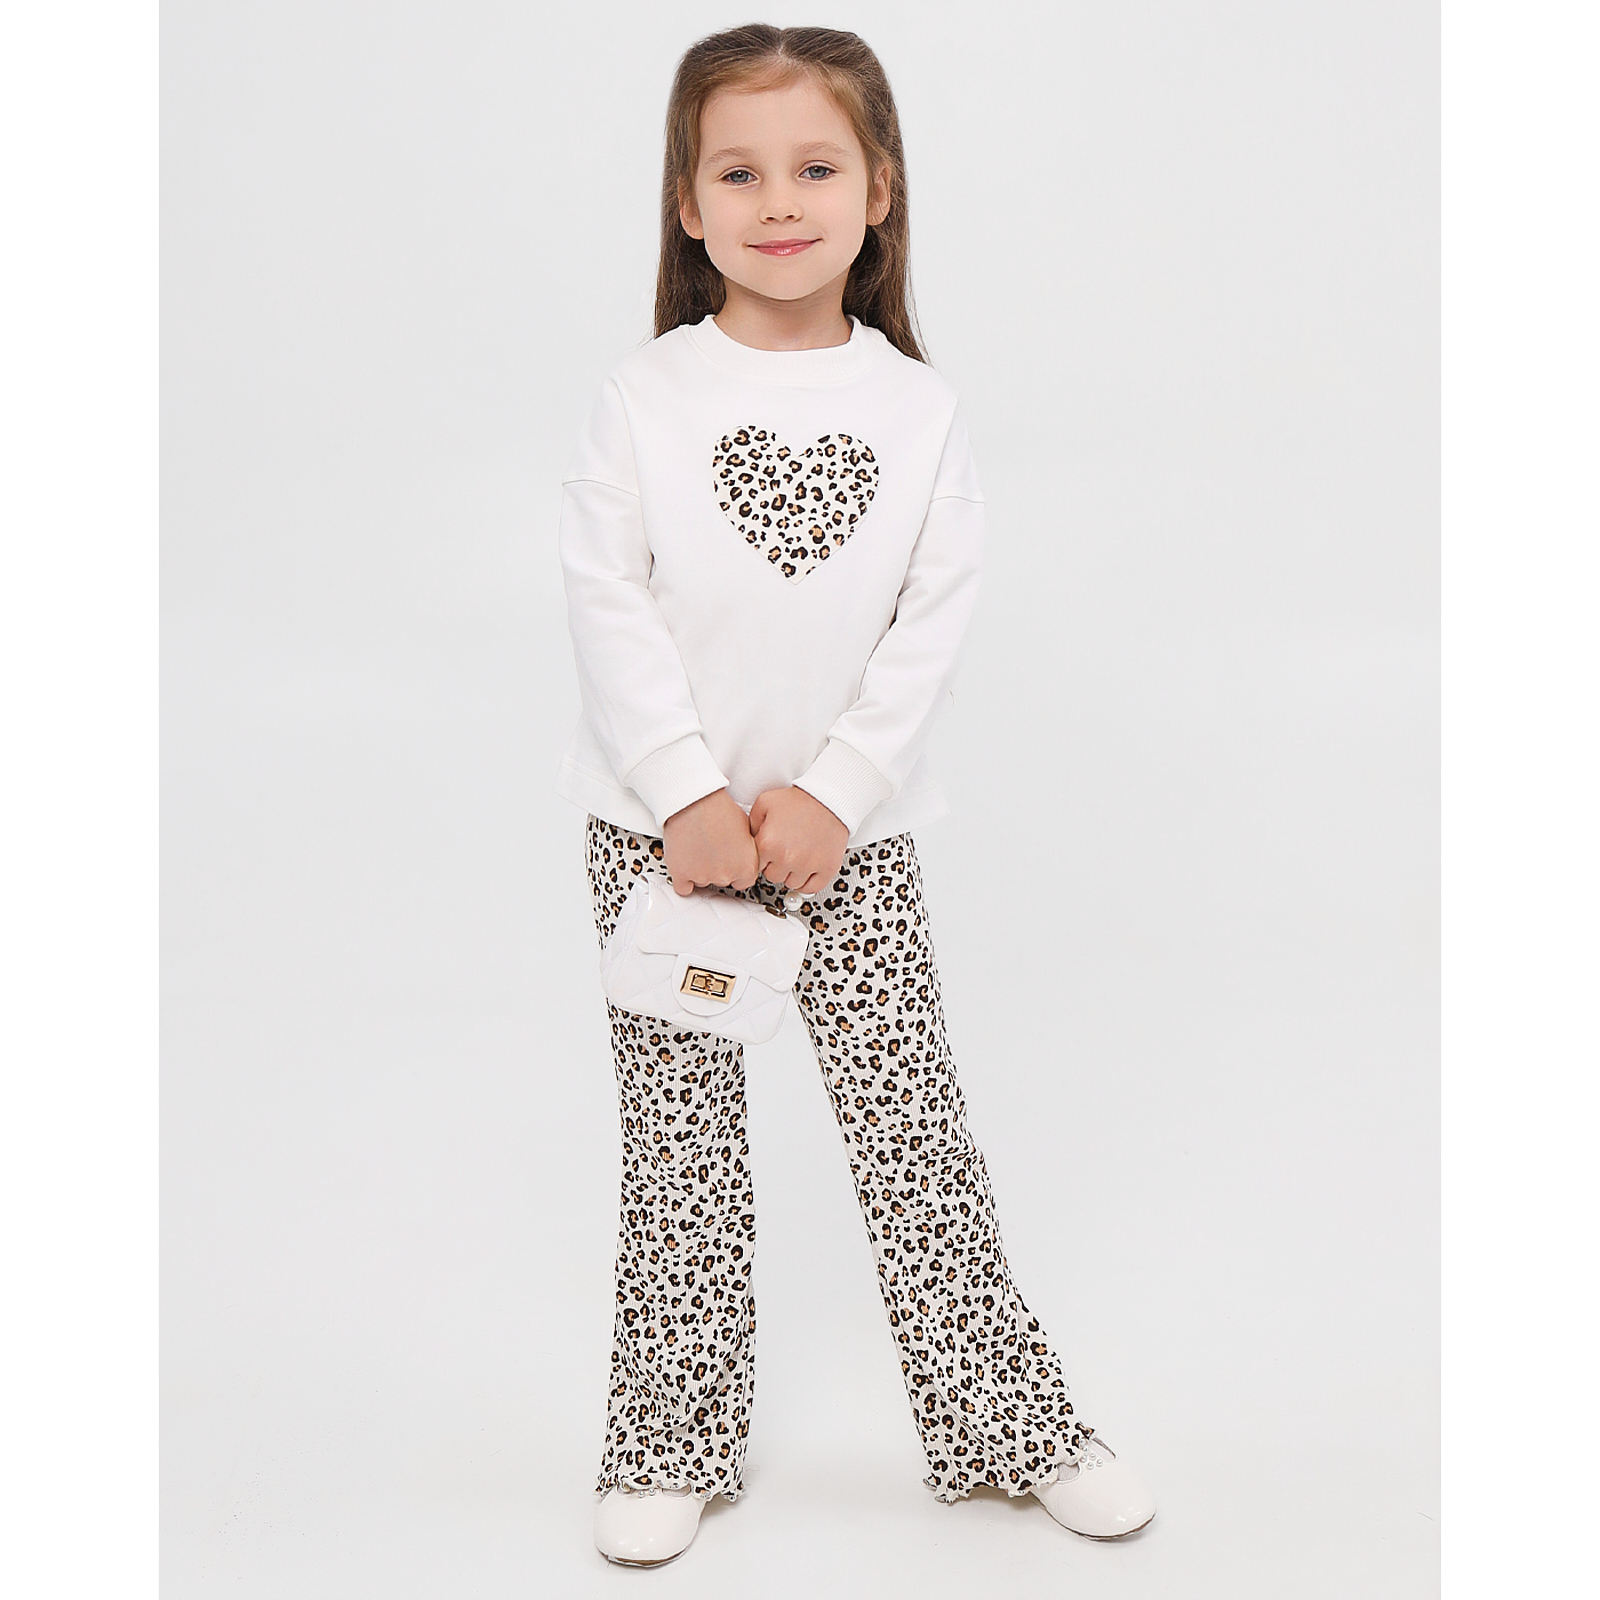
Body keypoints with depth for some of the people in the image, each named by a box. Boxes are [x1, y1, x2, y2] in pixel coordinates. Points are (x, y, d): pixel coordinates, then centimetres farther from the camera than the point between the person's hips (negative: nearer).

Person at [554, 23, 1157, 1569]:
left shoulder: (916, 407, -1)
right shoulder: (643, 397, -5)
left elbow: (932, 627, -3)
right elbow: (608, 611, -8)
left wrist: (830, 796, -12)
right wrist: (692, 800, -15)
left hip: (851, 823, 1)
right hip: (660, 820, 0)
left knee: (913, 1124, 4)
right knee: (680, 1147, 7)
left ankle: (1011, 1417, 21)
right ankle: (673, 1443, 22)